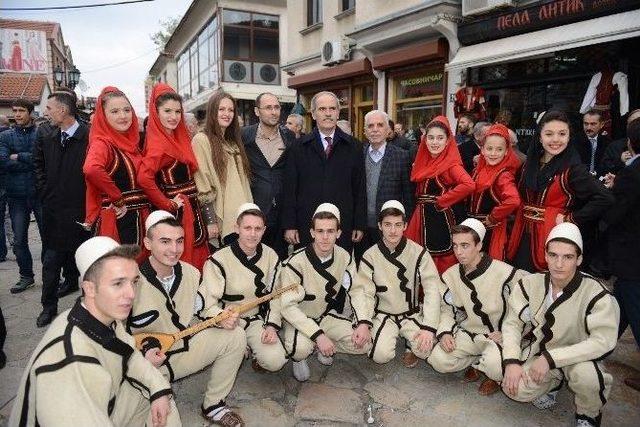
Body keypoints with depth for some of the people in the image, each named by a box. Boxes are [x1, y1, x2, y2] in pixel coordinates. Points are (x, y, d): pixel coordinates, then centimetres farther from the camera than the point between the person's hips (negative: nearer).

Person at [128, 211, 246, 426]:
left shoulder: (191, 273, -6)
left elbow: (205, 309, 9)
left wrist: (220, 319, -11)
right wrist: (141, 354, -27)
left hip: (184, 347, 6)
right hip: (144, 361, -6)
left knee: (235, 337, -3)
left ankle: (213, 405, 12)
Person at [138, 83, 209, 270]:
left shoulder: (177, 138, 10)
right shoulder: (159, 143, -16)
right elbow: (144, 178, -29)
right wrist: (168, 205, -19)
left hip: (190, 210, 8)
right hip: (178, 213, -8)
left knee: (195, 258, 15)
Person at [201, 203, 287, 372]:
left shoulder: (270, 256, -4)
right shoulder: (219, 260, -18)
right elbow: (208, 303, -19)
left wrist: (272, 326, -9)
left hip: (258, 319, 2)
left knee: (275, 361, -20)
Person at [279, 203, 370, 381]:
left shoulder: (344, 258, -9)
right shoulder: (296, 262, -24)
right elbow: (287, 306, -26)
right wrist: (318, 334, -34)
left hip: (328, 316, 5)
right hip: (299, 319, -4)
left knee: (365, 343, -14)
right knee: (301, 348, -35)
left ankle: (324, 348, 11)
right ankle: (298, 358, 2)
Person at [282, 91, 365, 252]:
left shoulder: (353, 147, 6)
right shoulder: (300, 147, 4)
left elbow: (359, 189, 6)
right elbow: (290, 189, 3)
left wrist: (359, 225, 3)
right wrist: (289, 225, -2)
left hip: (343, 226, 0)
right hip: (306, 226, 0)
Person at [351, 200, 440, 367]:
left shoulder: (419, 253, -10)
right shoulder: (370, 256, -7)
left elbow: (432, 290, -14)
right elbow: (362, 291, -12)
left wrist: (429, 327, -25)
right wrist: (363, 323, -29)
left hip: (413, 314, 0)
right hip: (384, 315, 1)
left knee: (426, 349, -25)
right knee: (381, 355, -21)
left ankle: (411, 346, 11)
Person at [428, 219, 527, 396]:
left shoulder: (505, 273, -19)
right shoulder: (450, 276, -2)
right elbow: (447, 309, 6)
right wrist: (445, 332, -11)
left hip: (499, 335, -4)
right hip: (468, 334, 5)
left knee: (495, 366, -35)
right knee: (438, 360, -16)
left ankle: (496, 376, 5)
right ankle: (478, 363, 11)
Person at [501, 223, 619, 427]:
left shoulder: (596, 294, -21)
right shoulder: (530, 284, -11)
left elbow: (604, 340, -27)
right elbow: (512, 322, -6)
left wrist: (550, 358, -30)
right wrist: (512, 362, -19)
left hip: (579, 357, -3)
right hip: (540, 352, 3)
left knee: (585, 373, -36)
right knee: (516, 390, -19)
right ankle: (552, 382, 16)